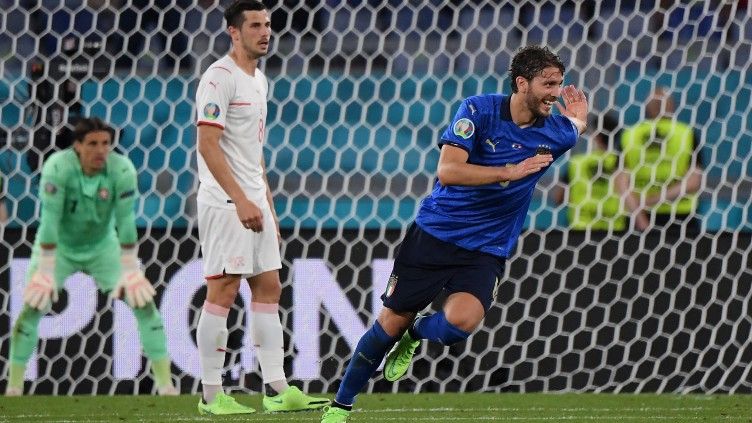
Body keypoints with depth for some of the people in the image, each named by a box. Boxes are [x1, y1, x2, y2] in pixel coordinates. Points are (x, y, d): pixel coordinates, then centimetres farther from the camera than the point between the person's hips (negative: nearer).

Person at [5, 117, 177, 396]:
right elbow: (50, 219, -30)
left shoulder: (122, 170, -24)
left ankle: (165, 383, -1)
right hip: (59, 247, -2)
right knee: (33, 307, -15)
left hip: (103, 246, 2)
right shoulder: (58, 168, -29)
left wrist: (130, 273, -22)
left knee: (143, 300, -9)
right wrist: (46, 273, -31)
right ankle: (14, 385, -3)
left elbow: (125, 221, -22)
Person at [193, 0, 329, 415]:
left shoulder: (259, 80, 17)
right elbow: (208, 145, -19)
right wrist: (241, 201, -23)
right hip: (224, 203, -9)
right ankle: (211, 395, -3)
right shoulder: (219, 78, -12)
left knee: (268, 288, 6)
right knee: (223, 292, -7)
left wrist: (268, 204, 20)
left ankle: (276, 390, 7)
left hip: (253, 202, 9)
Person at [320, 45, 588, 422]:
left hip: (485, 251, 2)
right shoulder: (479, 110, -13)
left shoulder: (554, 133, -2)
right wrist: (510, 172, -28)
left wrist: (578, 116, 8)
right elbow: (448, 171, -23)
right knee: (392, 321, 4)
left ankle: (414, 335, 10)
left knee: (461, 320, -26)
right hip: (434, 234, -2)